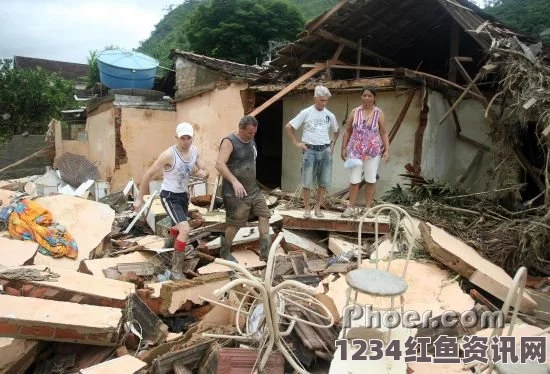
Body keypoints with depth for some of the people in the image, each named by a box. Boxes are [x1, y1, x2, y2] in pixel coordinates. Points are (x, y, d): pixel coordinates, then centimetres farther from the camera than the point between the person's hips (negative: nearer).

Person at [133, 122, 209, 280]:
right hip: (169, 196, -7)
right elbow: (148, 175, -18)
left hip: (183, 194, 7)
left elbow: (206, 171, 2)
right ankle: (176, 269, -8)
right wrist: (139, 199, -14)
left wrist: (203, 173, -24)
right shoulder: (169, 154, -25)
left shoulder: (194, 151, -5)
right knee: (185, 230, -22)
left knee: (178, 227, 28)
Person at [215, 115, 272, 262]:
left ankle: (266, 251, 1)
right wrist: (234, 181, -37)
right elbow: (219, 164, -27)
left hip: (254, 189, 8)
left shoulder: (251, 140, 11)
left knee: (264, 215, -2)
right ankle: (225, 252, 21)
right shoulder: (229, 141, -14)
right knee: (234, 224, 0)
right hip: (235, 193, -8)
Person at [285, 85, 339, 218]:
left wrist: (332, 143, 13)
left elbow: (336, 131, 26)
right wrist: (296, 143, -3)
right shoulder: (306, 113, -3)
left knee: (324, 182, 3)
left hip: (325, 151, 4)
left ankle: (318, 207, 16)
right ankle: (307, 208, 11)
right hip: (310, 151, -3)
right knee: (307, 182, -2)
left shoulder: (330, 115, 8)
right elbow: (289, 127, 1)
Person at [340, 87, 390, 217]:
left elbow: (384, 133, 1)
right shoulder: (354, 112, 4)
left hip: (373, 151, -1)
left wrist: (387, 150, -8)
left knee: (370, 180, 6)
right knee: (354, 180, 2)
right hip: (356, 151, 1)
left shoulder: (379, 113, 0)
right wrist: (343, 148, 2)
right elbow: (347, 131, 8)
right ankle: (351, 208, 9)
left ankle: (368, 208, 15)